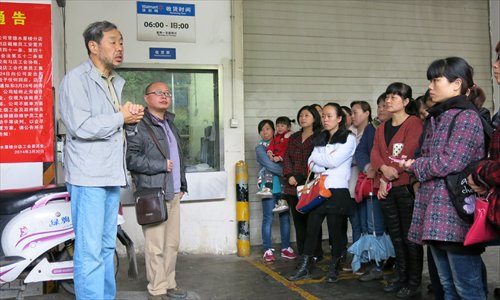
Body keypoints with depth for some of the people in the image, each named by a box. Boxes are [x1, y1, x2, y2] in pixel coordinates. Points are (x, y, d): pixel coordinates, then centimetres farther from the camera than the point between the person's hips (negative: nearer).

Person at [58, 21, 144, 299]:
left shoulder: (117, 82, 19)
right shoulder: (76, 79, -9)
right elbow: (81, 126, -20)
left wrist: (133, 114, 7)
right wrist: (121, 117, -10)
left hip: (112, 176, 9)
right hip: (88, 176, -8)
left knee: (107, 247, 14)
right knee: (90, 251, -7)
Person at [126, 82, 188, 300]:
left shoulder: (171, 126, 22)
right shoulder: (139, 126, -5)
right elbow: (131, 159, -15)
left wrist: (182, 185, 22)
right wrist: (161, 165, -12)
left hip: (173, 193, 8)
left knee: (172, 243, 12)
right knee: (156, 246, -5)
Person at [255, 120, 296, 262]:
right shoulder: (260, 147, 1)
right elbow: (269, 165, -12)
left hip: (282, 185, 4)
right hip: (269, 186, -4)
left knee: (285, 217, 7)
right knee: (268, 218, -1)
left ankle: (286, 248, 16)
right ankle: (268, 250, 7)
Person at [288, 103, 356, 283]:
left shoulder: (348, 139, -1)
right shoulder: (320, 139, 17)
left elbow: (334, 161, -13)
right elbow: (311, 163, 8)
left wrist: (318, 157, 2)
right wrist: (323, 170, -11)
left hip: (337, 190, -5)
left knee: (335, 230, 1)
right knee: (311, 228, 2)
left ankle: (334, 268, 16)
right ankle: (304, 267, 10)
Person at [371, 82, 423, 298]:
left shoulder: (414, 123, -6)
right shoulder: (382, 128, 17)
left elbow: (408, 153, -15)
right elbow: (375, 153, 6)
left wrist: (387, 178, -13)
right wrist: (383, 168, -16)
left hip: (405, 185, -7)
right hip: (385, 187, 7)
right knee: (395, 235, 12)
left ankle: (414, 282, 8)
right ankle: (401, 278, 21)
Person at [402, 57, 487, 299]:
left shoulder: (466, 117, -9)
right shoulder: (437, 118, 18)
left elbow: (450, 162, -17)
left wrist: (415, 166, -3)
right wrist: (412, 165, 0)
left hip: (456, 212, -9)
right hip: (435, 213, 9)